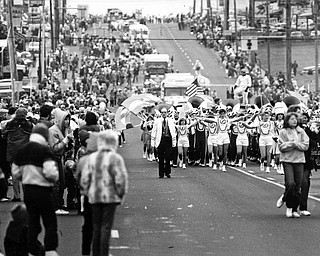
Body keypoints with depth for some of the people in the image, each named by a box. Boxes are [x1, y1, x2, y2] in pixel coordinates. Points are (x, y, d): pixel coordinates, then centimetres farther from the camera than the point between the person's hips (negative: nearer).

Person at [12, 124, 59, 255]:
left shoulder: (22, 150, 6)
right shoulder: (45, 150, -14)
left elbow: (15, 173, 11)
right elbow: (50, 172, -23)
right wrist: (55, 177, -2)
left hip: (27, 190, 6)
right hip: (42, 190, -6)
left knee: (32, 223, 13)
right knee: (50, 223, 1)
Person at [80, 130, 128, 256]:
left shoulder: (91, 157, 3)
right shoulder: (115, 158, -10)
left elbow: (84, 178, 2)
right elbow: (120, 179, -13)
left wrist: (87, 192, 13)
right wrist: (121, 194, 0)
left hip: (94, 197, 4)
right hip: (110, 197, -4)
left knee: (96, 228, 13)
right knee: (106, 228, 0)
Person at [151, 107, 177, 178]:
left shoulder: (171, 121, 9)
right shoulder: (157, 121, 7)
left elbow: (174, 131, 9)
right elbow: (153, 132, 6)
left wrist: (174, 142, 2)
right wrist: (152, 142, -2)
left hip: (168, 140, 0)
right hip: (160, 140, 0)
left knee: (168, 157, -6)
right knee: (161, 158, 1)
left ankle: (167, 172, 7)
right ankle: (161, 174, 7)